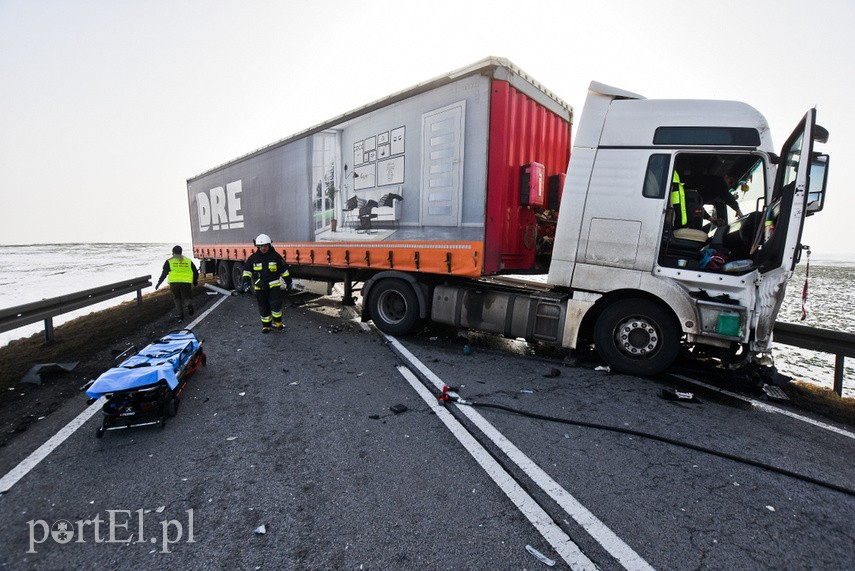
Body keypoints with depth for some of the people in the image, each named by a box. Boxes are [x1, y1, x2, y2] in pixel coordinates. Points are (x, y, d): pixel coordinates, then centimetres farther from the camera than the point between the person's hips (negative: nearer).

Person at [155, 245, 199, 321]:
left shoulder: (169, 261, 10)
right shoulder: (188, 261, 15)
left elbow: (164, 273, 3)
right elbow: (196, 273, 14)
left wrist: (159, 283, 10)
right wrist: (195, 281, 30)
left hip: (174, 282, 0)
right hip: (186, 283, 1)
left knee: (177, 298, 18)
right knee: (186, 298, 13)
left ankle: (180, 314, 10)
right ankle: (189, 304, -21)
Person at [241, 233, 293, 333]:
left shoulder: (275, 256, -2)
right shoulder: (253, 258, 1)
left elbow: (284, 270, 6)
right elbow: (247, 270, 9)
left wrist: (289, 282, 10)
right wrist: (246, 281, -6)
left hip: (274, 285, -2)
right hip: (260, 287, 2)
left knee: (276, 304, -11)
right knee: (263, 307, 8)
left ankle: (277, 322, 12)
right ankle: (266, 325, 22)